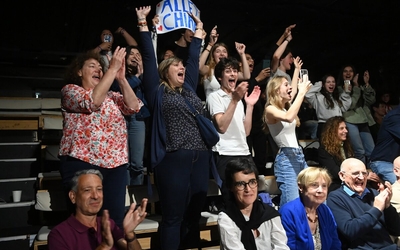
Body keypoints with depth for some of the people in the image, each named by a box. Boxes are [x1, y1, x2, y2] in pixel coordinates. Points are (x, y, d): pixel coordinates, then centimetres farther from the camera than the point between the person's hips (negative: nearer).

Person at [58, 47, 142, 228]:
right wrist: (112, 69, -17)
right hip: (82, 162, -5)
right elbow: (92, 101, -17)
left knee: (116, 218, 5)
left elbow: (133, 107, 4)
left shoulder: (110, 95, 20)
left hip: (115, 163, 5)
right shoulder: (70, 90, 4)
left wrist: (121, 78, -6)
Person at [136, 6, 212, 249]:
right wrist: (143, 24, 4)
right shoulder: (158, 91, 6)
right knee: (173, 217, 1)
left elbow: (194, 58, 25)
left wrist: (199, 28, 31)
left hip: (200, 157, 6)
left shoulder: (189, 88, 19)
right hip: (174, 159, -5)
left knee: (194, 215, 12)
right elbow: (149, 57, 3)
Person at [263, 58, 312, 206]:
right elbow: (289, 117, -30)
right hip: (286, 158, -9)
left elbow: (294, 90, 34)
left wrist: (297, 69, 37)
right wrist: (302, 92, -22)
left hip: (299, 156, 9)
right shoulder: (270, 109, -9)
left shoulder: (286, 107, 15)